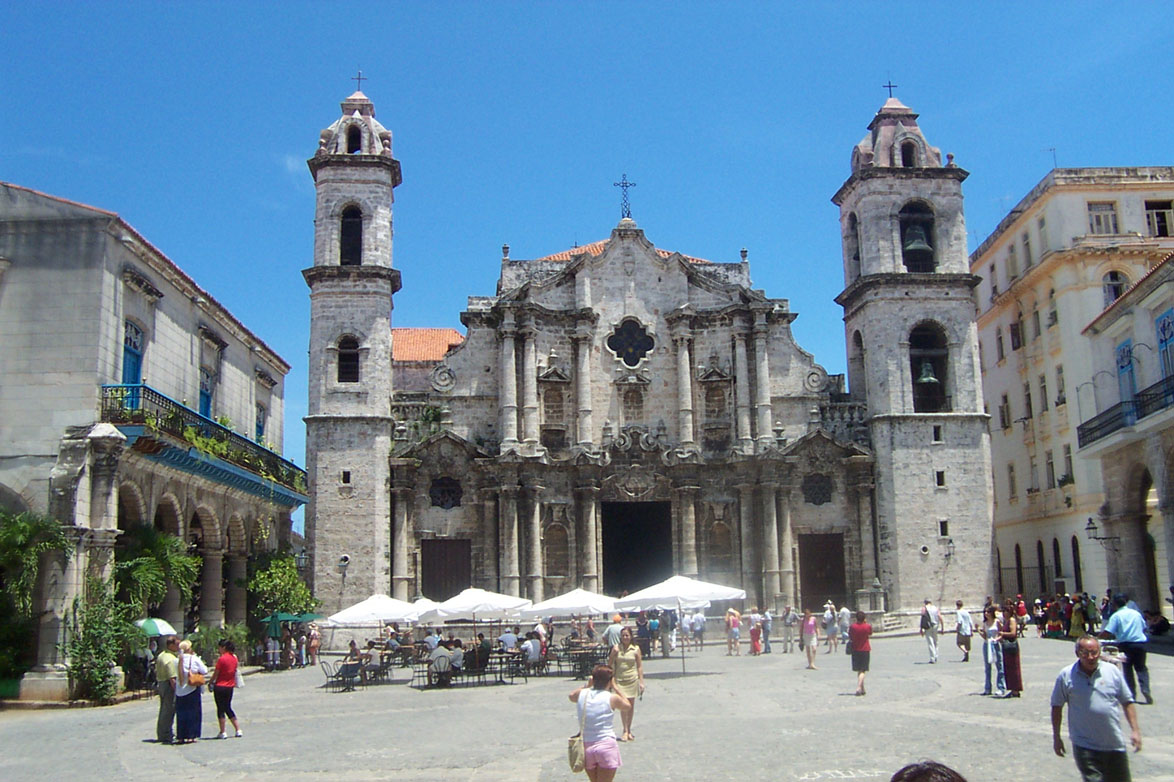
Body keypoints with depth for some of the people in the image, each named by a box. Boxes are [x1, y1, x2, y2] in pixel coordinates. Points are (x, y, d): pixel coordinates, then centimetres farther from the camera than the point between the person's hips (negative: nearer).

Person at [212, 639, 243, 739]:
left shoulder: (221, 659, -15)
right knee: (228, 708, 17)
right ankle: (238, 730, 12)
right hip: (230, 687, 7)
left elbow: (216, 673, -10)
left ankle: (223, 732, 5)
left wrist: (211, 682, 6)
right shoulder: (234, 658, 6)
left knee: (220, 709, 3)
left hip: (220, 686, -7)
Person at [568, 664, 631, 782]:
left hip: (586, 747, 4)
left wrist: (587, 685, 22)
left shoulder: (582, 694, 1)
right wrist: (614, 687, 17)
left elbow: (571, 695, 25)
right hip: (607, 746, -4)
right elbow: (627, 704, 14)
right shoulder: (612, 698, -8)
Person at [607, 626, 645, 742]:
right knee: (623, 705, -10)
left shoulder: (635, 649, 1)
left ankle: (629, 730, 21)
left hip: (632, 679, 1)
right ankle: (625, 731, -4)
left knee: (631, 705, 7)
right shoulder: (616, 648, 0)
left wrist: (641, 681, -1)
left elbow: (639, 666, 3)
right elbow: (610, 664, 9)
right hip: (620, 680, -1)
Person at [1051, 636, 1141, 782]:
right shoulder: (1066, 675, -7)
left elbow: (1127, 702, 8)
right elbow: (1057, 706, 1)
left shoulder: (1112, 671, -1)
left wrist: (1135, 730, 2)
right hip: (1085, 747, -3)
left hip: (1115, 744, 3)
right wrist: (1056, 737, 3)